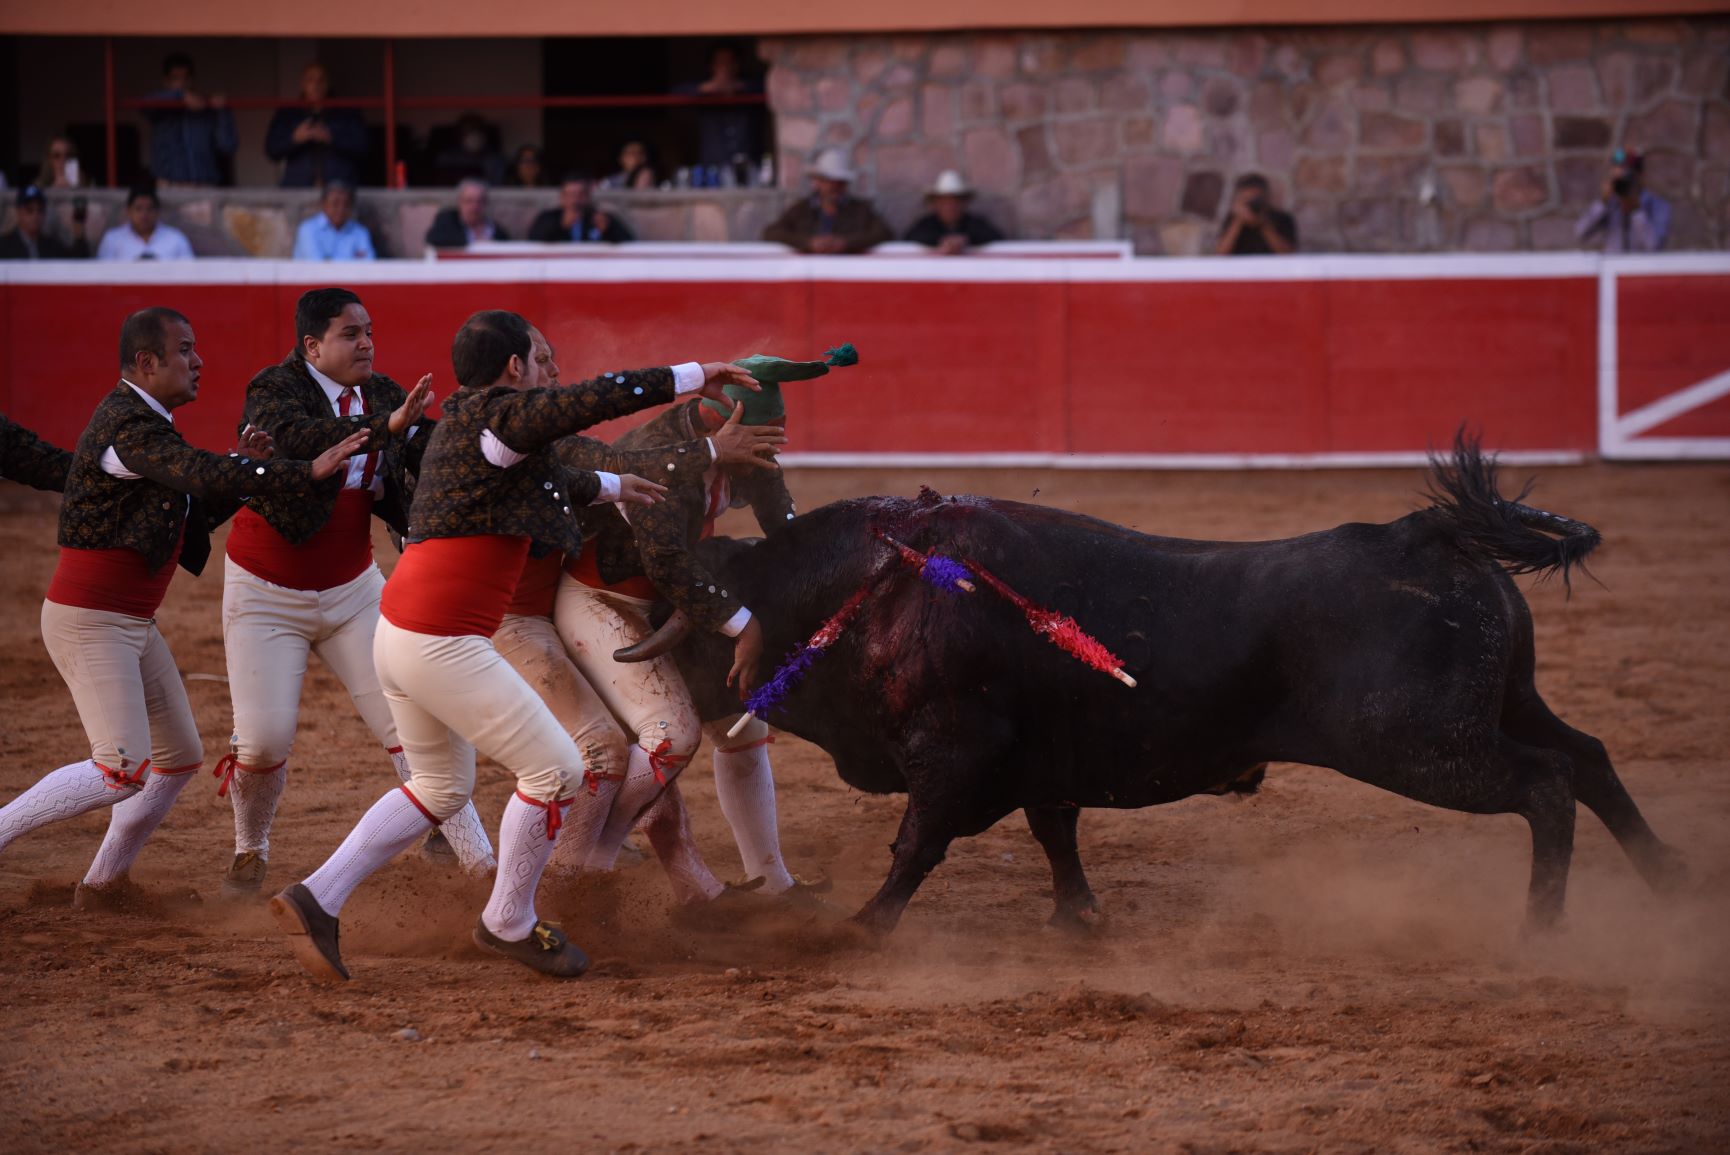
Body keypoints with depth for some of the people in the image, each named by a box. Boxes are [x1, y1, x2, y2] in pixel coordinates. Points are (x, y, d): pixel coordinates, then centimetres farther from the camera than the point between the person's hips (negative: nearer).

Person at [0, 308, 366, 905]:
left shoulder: (150, 425, 14)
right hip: (89, 621, -11)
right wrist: (307, 472, -35)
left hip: (133, 624, 11)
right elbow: (200, 474, -33)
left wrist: (240, 469, -2)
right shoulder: (127, 424, -19)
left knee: (179, 758, 13)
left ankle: (103, 880, 23)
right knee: (123, 770, -18)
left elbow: (196, 512, 15)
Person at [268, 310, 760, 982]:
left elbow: (535, 485, 36)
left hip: (398, 635, 10)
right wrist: (691, 378, -12)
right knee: (555, 771, -1)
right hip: (442, 643, -10)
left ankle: (317, 899, 14)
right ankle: (508, 925, 12)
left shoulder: (460, 426, 18)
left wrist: (611, 487, 45)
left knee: (441, 788, 24)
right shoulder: (499, 414, -11)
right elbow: (599, 398, -22)